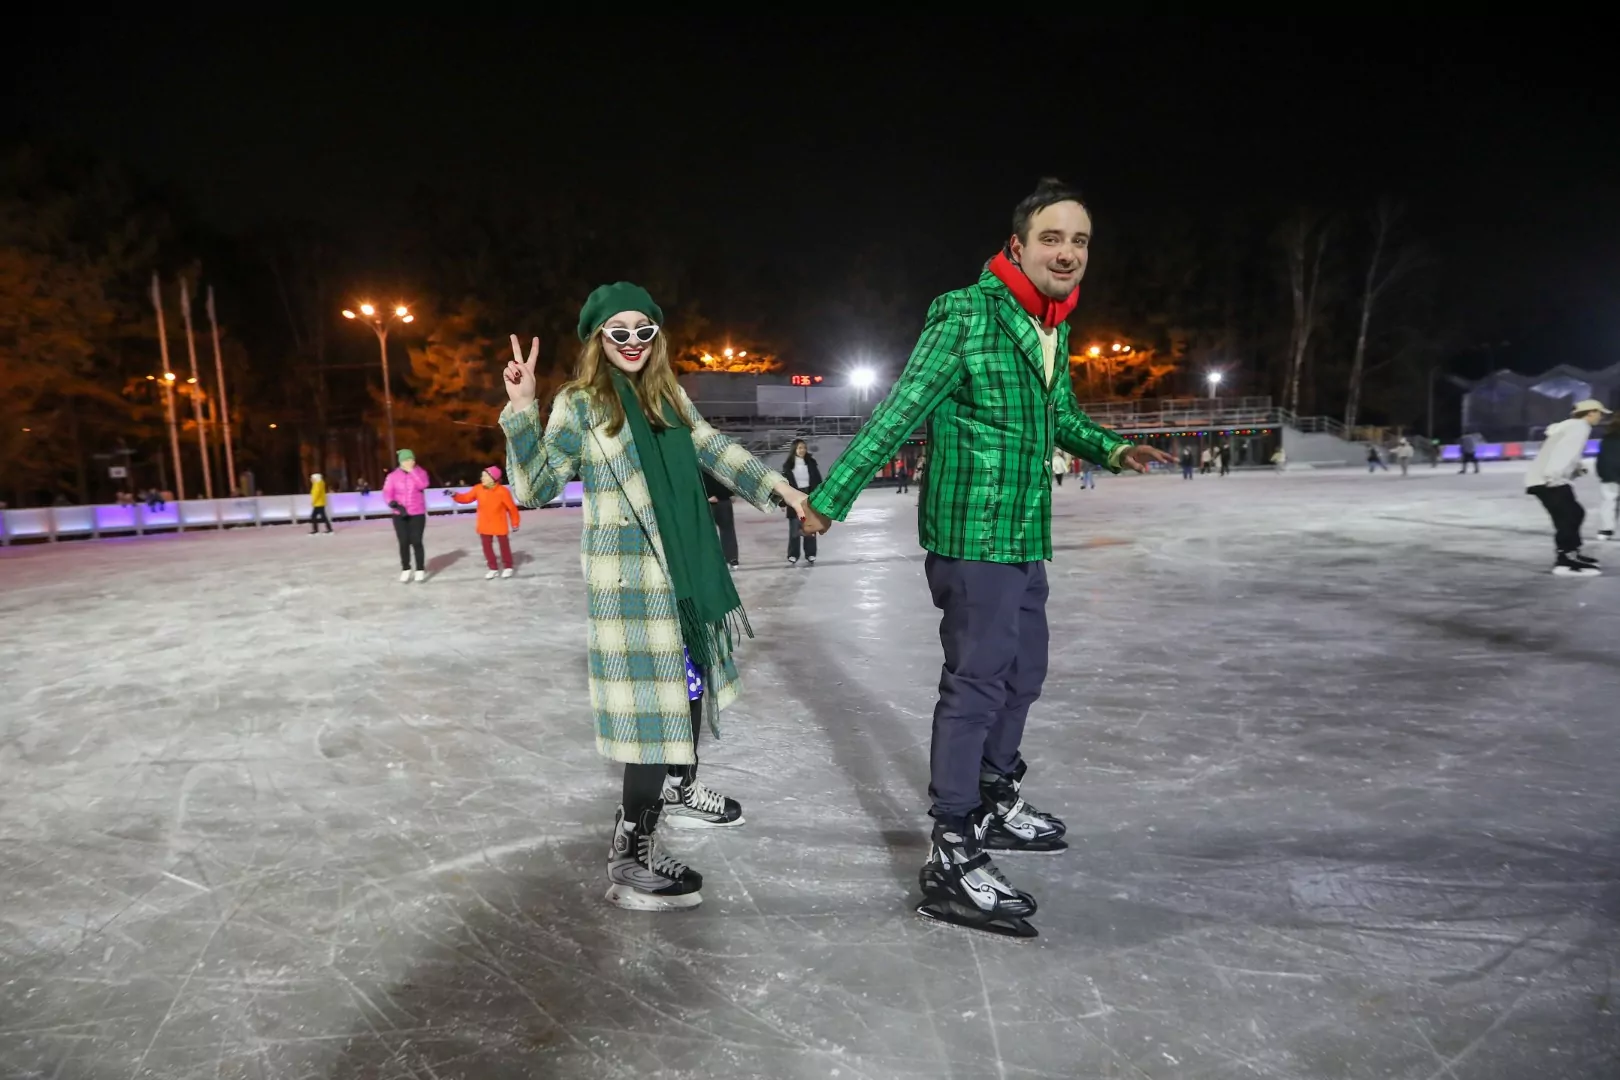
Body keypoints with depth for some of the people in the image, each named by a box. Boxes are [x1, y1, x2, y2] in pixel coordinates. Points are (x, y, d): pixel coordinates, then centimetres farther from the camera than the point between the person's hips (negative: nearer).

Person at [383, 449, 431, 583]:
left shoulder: (420, 472, 2)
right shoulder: (393, 476, 0)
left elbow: (422, 485, -16)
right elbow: (387, 494, -5)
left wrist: (412, 470, -17)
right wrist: (395, 505, -21)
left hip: (417, 514, -1)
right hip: (400, 515, 1)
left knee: (416, 542, -3)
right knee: (404, 543, 2)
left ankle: (420, 570, 6)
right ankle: (405, 569, 15)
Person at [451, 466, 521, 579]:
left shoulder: (502, 491, -20)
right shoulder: (478, 489, -8)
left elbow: (512, 508, -11)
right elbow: (466, 497, 4)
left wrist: (515, 523, -5)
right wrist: (455, 495, -15)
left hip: (499, 525, -4)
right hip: (484, 525, 4)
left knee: (504, 545, 8)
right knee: (487, 546, 9)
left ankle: (507, 567, 25)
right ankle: (493, 568, 23)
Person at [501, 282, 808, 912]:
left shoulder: (668, 396, 12)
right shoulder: (580, 405, -5)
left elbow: (715, 451, 20)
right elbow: (532, 489, -10)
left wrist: (781, 489, 17)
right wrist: (521, 409, -21)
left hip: (687, 571, 8)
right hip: (631, 584, -7)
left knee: (692, 681, 19)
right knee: (656, 703, -8)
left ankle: (678, 790, 43)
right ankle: (631, 857, 4)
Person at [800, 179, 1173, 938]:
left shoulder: (1054, 328, 12)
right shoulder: (968, 317, -14)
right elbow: (899, 414, -16)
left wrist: (1109, 449, 7)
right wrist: (832, 497, -16)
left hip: (1025, 539, 9)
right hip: (972, 538, -9)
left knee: (1022, 674, 19)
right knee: (976, 684, -6)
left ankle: (995, 803, 40)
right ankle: (953, 861, 5)